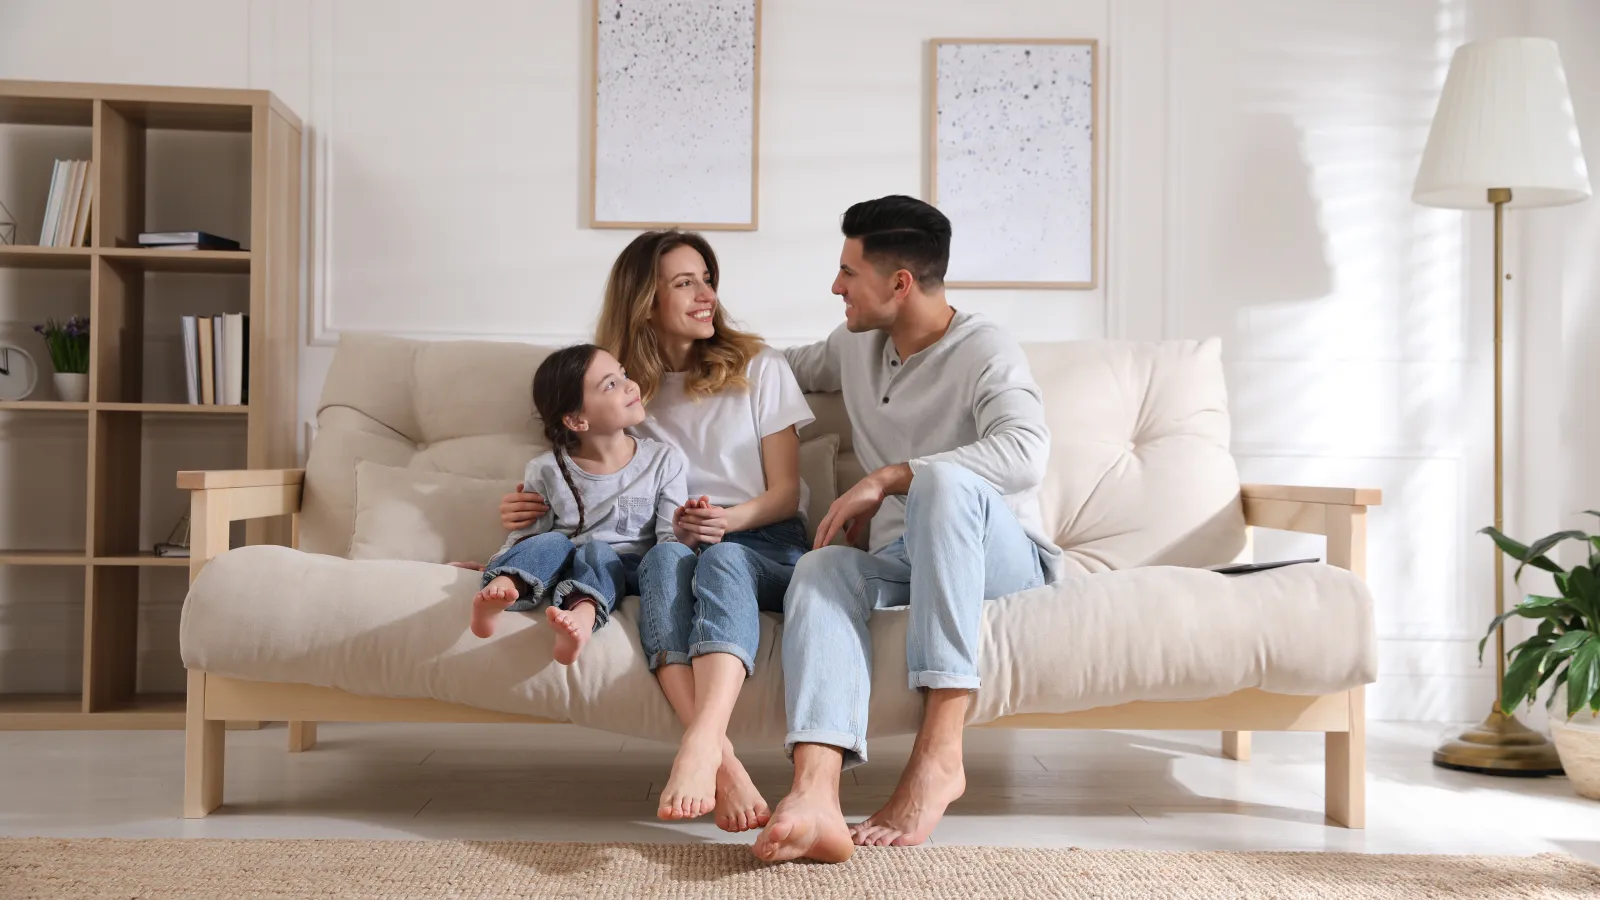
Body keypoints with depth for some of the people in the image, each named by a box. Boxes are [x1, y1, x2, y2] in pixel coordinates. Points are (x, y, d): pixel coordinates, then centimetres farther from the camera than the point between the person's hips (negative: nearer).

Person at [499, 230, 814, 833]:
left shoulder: (758, 367, 11)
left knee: (721, 559, -37)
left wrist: (729, 519, -15)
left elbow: (785, 492, 6)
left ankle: (699, 746, -60)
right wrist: (541, 507, 3)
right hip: (670, 547, 1)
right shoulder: (627, 387, 16)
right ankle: (723, 764, -53)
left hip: (761, 542, -1)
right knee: (664, 556, -36)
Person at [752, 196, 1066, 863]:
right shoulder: (855, 348, 15)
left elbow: (1024, 454, -27)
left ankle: (939, 751, -43)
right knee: (821, 567, -31)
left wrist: (888, 479, -29)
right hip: (902, 561, 5)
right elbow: (785, 367, 37)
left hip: (1001, 558, -5)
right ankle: (815, 797, -56)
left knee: (943, 480, -38)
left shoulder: (985, 353, -7)